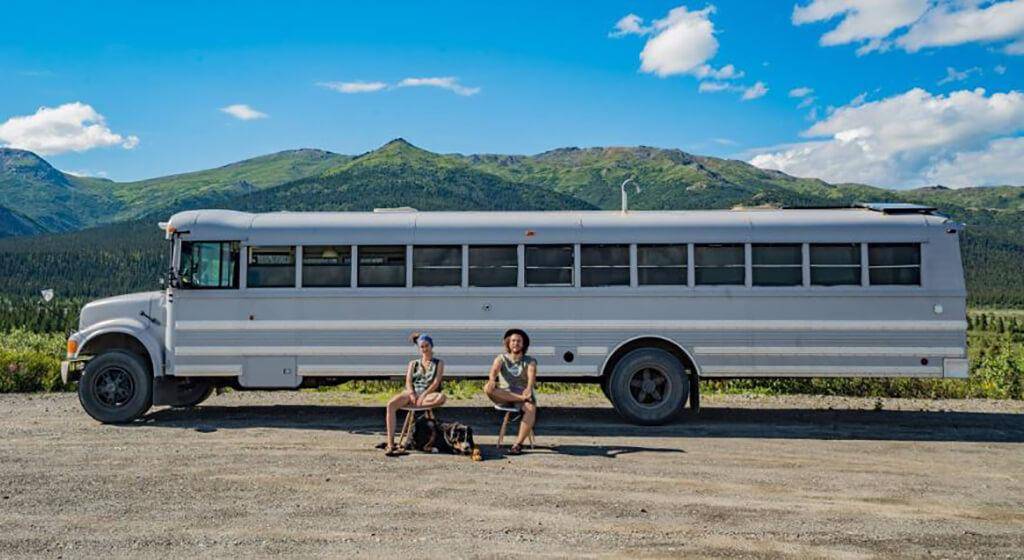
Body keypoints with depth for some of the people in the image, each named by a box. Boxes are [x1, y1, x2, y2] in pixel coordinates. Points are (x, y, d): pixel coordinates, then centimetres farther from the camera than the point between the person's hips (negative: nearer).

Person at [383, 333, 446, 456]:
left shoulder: (439, 363, 15)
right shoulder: (413, 364, 22)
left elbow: (436, 382, 0)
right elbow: (408, 382, 8)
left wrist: (423, 395, -16)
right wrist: (412, 394, -14)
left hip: (429, 395, -2)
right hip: (412, 393, 2)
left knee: (441, 397, -39)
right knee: (391, 404, -30)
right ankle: (390, 444, -33)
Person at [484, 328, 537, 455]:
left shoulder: (530, 361, 8)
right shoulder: (501, 358, 11)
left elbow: (532, 375, -15)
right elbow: (494, 369, -12)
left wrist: (529, 388, -39)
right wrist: (492, 380, -38)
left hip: (523, 394, -1)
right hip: (504, 396, 1)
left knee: (531, 408, -36)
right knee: (488, 388, -31)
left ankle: (518, 444, -36)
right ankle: (524, 397, -30)